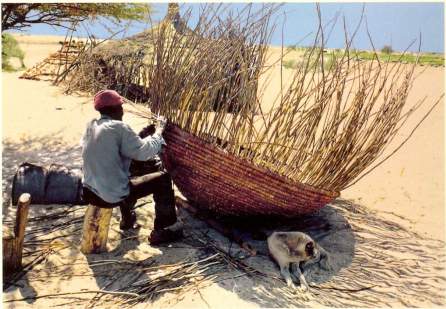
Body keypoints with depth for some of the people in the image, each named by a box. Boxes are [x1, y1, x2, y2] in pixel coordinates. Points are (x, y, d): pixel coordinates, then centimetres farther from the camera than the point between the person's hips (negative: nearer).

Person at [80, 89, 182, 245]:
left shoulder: (91, 126, 5)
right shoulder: (117, 127, -18)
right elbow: (144, 152, -17)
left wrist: (142, 135, 13)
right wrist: (159, 130, -3)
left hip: (90, 192, 8)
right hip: (114, 196, -8)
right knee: (163, 178, 6)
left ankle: (127, 219, 45)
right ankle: (164, 230, 15)